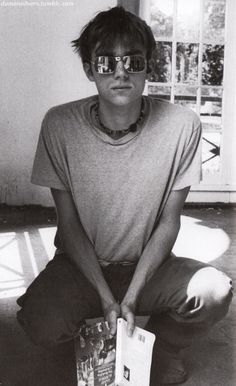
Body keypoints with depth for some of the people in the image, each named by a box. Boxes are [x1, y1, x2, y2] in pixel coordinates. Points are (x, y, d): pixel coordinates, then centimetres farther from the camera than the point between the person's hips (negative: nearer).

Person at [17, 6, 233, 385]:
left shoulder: (182, 125, -16)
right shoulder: (59, 124, -16)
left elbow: (169, 221, -10)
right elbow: (69, 222, -10)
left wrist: (131, 297, -16)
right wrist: (106, 298, -18)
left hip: (148, 264, 1)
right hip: (80, 265, 0)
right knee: (41, 324, -28)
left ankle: (164, 345, 10)